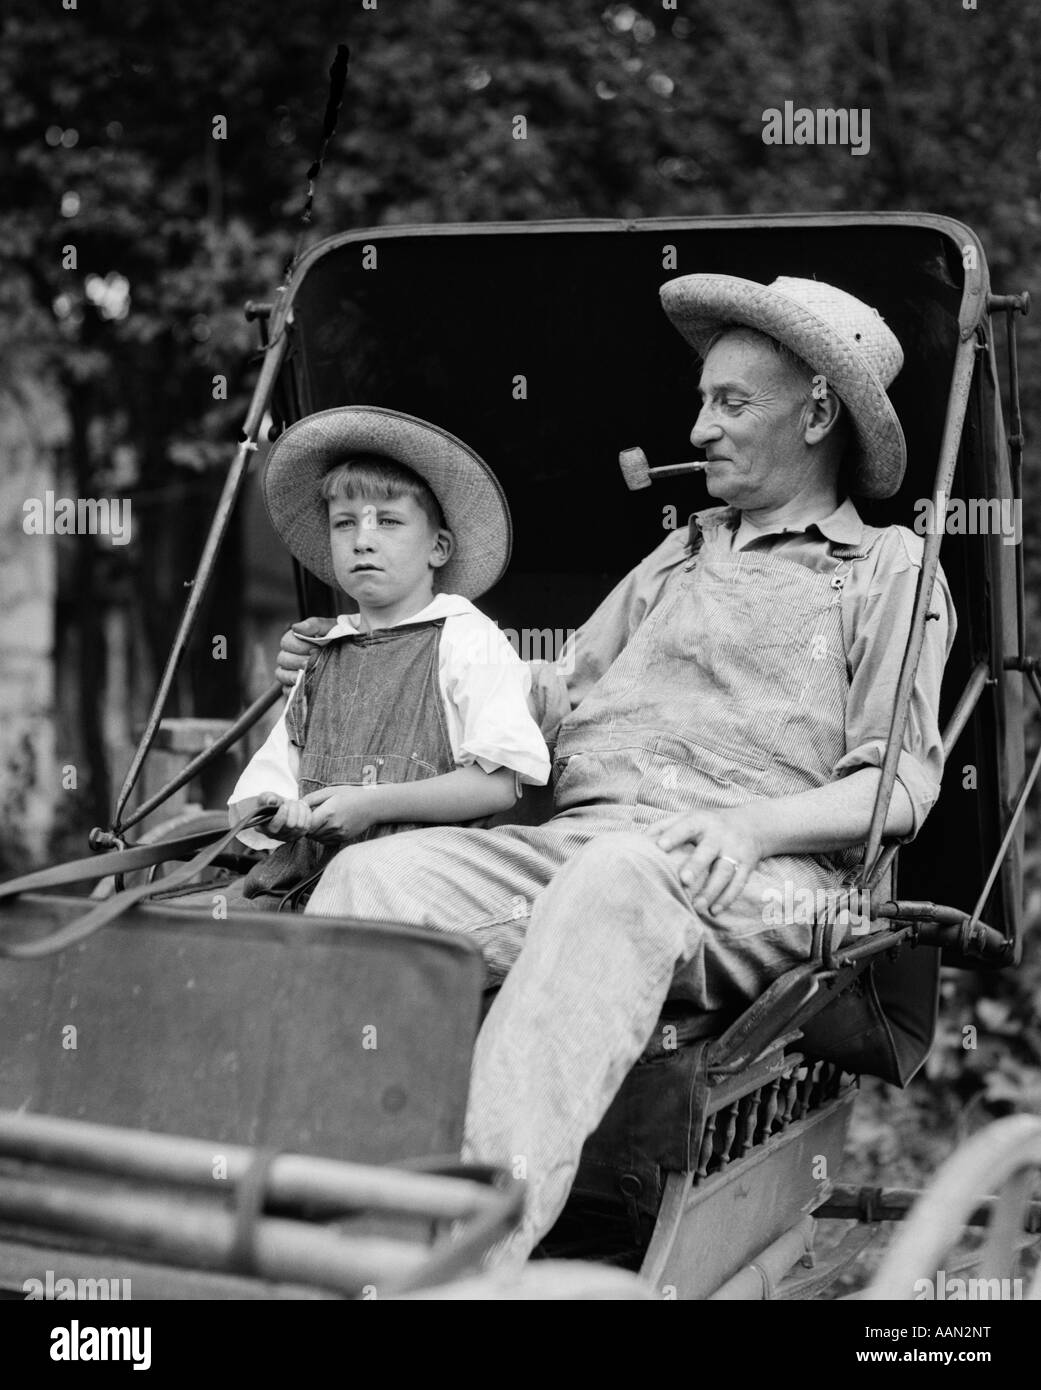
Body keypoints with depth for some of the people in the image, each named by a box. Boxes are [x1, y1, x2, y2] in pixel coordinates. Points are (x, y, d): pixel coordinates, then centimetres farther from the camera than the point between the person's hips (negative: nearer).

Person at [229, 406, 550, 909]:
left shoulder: (467, 641, 5)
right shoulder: (320, 658, 23)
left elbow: (498, 784, -7)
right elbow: (254, 791, 20)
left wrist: (372, 803, -13)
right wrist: (274, 814, -5)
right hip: (307, 877, 5)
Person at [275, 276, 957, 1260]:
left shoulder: (889, 567, 16)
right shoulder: (677, 559, 34)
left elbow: (902, 785, 5)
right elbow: (557, 698, 31)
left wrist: (754, 823, -14)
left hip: (756, 881, -5)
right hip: (570, 836, 5)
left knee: (611, 884, -40)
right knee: (375, 875, -24)